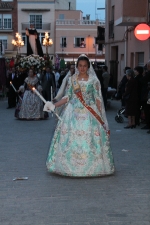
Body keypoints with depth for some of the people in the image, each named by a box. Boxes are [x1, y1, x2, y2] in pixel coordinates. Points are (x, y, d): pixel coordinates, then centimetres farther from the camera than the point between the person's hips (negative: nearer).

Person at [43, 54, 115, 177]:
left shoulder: (93, 80, 2)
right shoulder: (72, 79, 8)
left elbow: (98, 99, 0)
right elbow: (67, 97, 9)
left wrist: (100, 116, -5)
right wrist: (54, 105, 0)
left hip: (89, 114, -2)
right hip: (74, 113, 2)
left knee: (89, 139, -4)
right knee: (70, 138, 0)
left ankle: (90, 166, 7)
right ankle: (70, 166, 10)